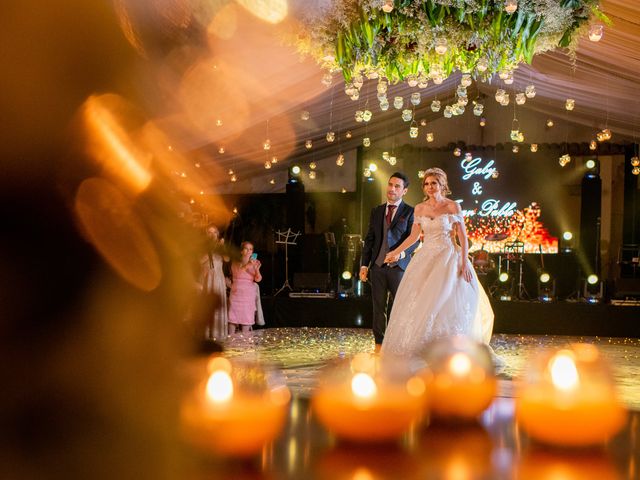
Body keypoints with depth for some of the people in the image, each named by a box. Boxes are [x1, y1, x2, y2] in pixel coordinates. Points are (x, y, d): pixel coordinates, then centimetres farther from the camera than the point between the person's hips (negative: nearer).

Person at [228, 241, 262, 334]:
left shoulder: (255, 263, 4)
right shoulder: (235, 263, 4)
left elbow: (258, 279, -9)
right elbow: (236, 272, -16)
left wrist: (256, 269, -28)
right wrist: (247, 266, -31)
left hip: (249, 295, 0)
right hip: (236, 294, 0)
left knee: (246, 319, -2)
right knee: (233, 318, -3)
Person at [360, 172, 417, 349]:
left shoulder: (410, 212, 3)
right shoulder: (376, 211, 15)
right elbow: (369, 239, 15)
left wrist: (402, 252, -22)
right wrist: (364, 264, 8)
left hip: (398, 266, -3)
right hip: (377, 266, 3)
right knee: (379, 307, 6)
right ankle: (379, 344, 13)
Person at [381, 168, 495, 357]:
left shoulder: (452, 207, -3)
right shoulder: (420, 208, 8)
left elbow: (463, 237, -6)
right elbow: (413, 236, 17)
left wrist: (464, 263, -14)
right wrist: (395, 252, 16)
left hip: (448, 258, -4)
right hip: (426, 258, 4)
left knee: (446, 303, -8)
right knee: (418, 302, -1)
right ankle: (418, 346, 9)